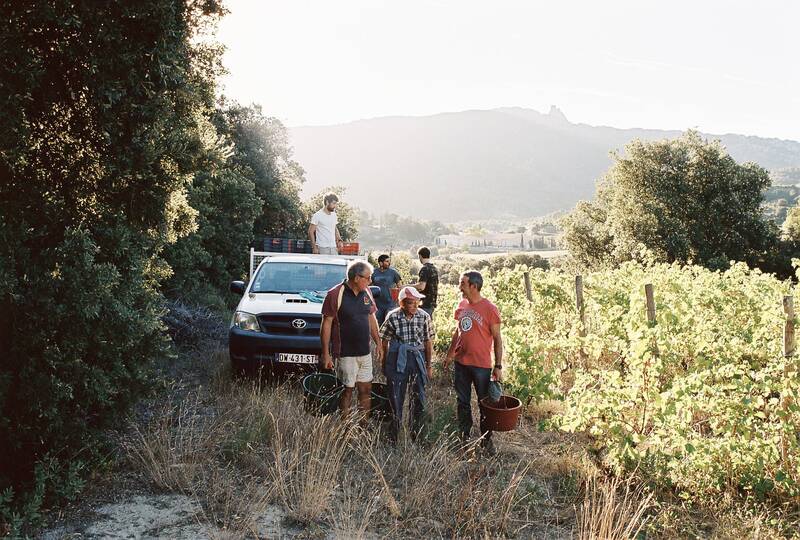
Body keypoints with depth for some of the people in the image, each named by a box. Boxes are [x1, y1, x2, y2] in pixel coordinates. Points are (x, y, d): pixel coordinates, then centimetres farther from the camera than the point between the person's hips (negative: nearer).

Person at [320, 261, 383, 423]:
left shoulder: (366, 292, 7)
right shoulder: (335, 294, -14)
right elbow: (326, 325, -12)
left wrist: (378, 343, 14)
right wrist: (326, 354, -14)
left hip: (365, 353, 6)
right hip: (346, 354, -6)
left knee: (366, 389, 10)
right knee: (347, 391, 3)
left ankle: (364, 425, 23)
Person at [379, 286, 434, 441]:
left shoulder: (424, 317, -5)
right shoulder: (392, 317, -10)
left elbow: (428, 342, 3)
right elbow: (384, 342, 0)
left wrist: (429, 366, 7)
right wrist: (384, 364, 5)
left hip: (417, 358, 1)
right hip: (397, 359, -1)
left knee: (419, 397, 4)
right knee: (396, 397, 7)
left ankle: (416, 434, 22)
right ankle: (394, 436, 24)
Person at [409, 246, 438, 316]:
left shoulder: (424, 269, -15)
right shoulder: (435, 269, 13)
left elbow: (421, 286, -24)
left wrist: (409, 286, -12)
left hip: (425, 303, -9)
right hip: (432, 302, 9)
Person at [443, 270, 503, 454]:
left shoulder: (490, 309, -13)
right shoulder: (461, 305, 5)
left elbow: (497, 339, -9)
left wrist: (498, 366, -10)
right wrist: (450, 354, 18)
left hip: (481, 365, -5)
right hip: (461, 363, 6)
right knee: (462, 402, 15)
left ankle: (486, 440, 21)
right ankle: (464, 437, 29)